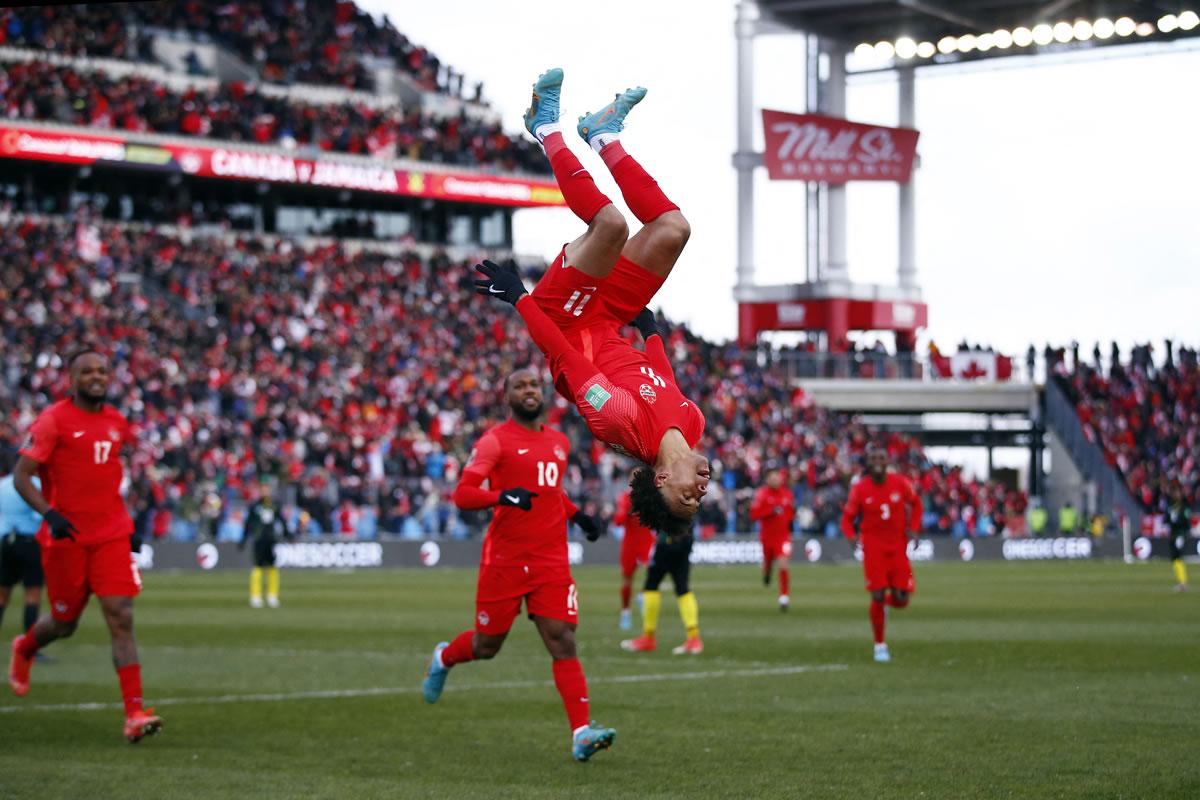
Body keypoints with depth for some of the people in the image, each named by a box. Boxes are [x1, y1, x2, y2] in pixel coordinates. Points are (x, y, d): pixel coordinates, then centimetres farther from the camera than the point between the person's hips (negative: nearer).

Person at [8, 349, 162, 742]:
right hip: (66, 537, -4)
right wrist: (50, 514, -25)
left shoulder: (116, 423, 11)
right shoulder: (53, 420, -8)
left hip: (111, 536, 4)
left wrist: (127, 525, 19)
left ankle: (135, 713, -13)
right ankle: (24, 649, 45)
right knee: (65, 623, 9)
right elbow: (21, 476, -10)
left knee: (121, 619, -9)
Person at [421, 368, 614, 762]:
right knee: (487, 645, 9)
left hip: (552, 560, 4)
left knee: (563, 642, -9)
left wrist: (578, 515, 17)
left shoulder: (559, 442, 15)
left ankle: (582, 734, -16)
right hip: (505, 560, -4)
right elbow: (461, 494, -14)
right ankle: (443, 658, 43)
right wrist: (504, 496, -30)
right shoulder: (495, 440, -5)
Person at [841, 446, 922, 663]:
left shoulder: (900, 483, -3)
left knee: (901, 600, -4)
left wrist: (913, 528, 0)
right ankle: (880, 644, 7)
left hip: (898, 546, 2)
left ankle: (887, 604, 35)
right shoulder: (860, 488, -6)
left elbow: (915, 504, 14)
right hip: (873, 546, -2)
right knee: (878, 596, -8)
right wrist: (852, 535, -18)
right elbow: (848, 517, 2)